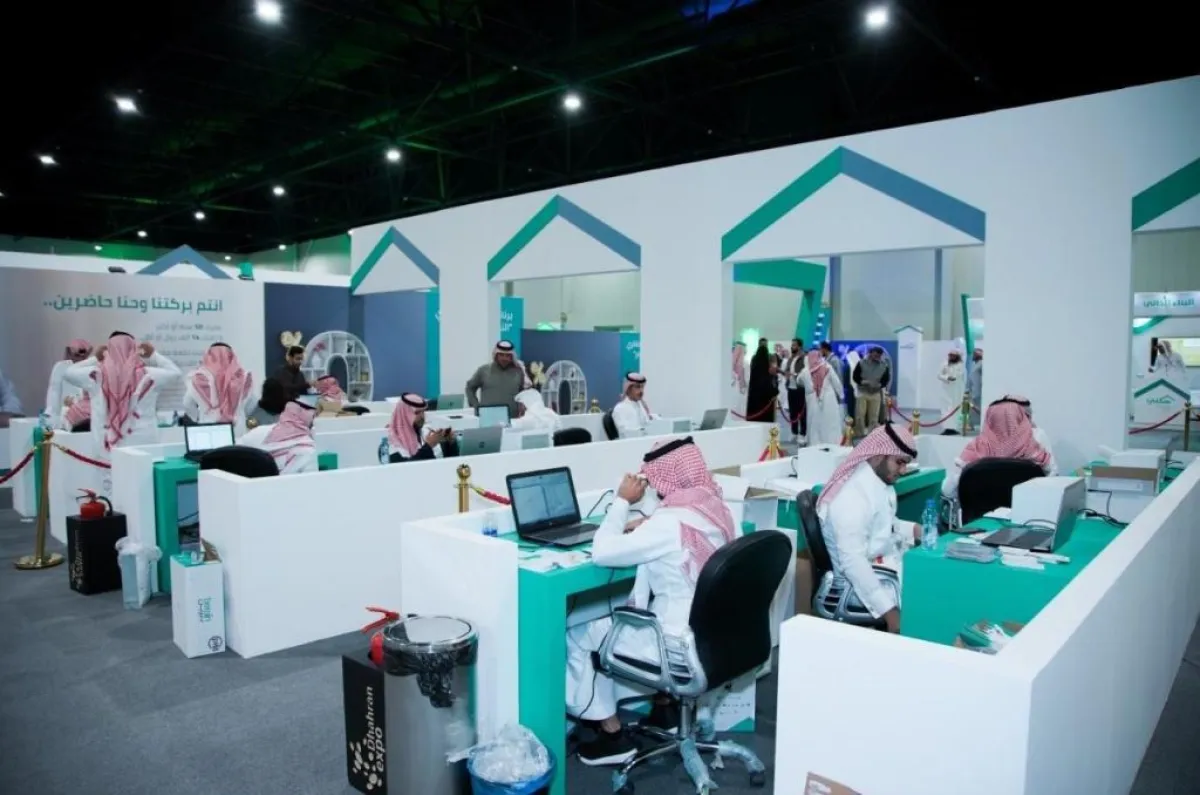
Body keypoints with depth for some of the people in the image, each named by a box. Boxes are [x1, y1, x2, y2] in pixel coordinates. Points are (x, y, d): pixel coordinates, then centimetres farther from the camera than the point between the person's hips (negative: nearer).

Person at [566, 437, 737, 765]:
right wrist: (643, 528, 4)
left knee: (579, 636, 7)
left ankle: (612, 734, 16)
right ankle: (665, 707, 35)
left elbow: (602, 552, -23)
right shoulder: (716, 508, -1)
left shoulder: (670, 522, -27)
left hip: (679, 644, -9)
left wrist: (622, 501, -13)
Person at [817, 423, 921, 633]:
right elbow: (852, 561, -29)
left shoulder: (882, 482, 5)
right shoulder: (852, 495, -24)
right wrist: (888, 610, -30)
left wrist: (914, 530, 3)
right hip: (865, 580, -10)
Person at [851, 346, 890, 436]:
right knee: (859, 415, -1)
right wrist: (862, 382, -23)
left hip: (876, 394, 2)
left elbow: (886, 379, 5)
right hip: (862, 392, -1)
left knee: (874, 416, 5)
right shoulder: (861, 363, -5)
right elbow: (855, 376, -3)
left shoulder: (884, 366, 0)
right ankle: (859, 434, 11)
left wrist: (880, 385, -16)